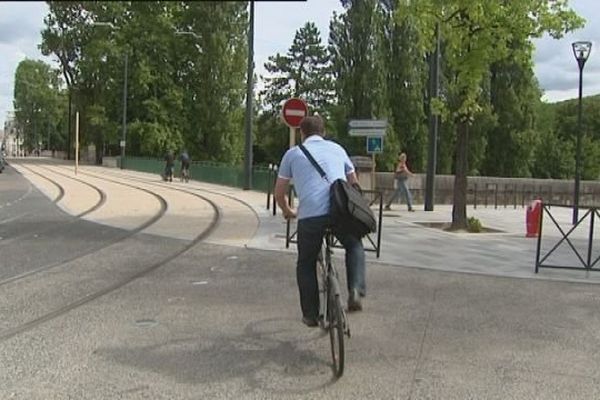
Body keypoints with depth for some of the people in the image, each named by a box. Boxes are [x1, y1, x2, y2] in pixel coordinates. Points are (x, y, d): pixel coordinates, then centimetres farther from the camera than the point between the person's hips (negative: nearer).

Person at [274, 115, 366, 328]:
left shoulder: (293, 153, 17)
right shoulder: (337, 149, 23)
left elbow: (279, 193, 20)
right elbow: (354, 184, 30)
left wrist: (288, 212, 39)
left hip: (309, 216, -1)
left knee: (306, 265, 20)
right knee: (354, 246, 30)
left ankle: (310, 314, 22)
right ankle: (356, 290, 9)